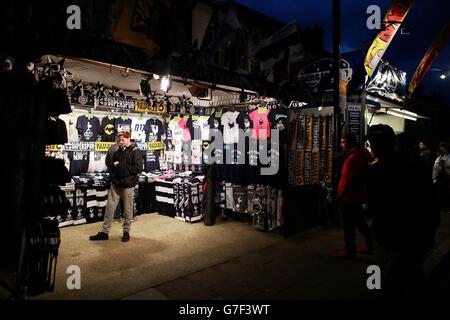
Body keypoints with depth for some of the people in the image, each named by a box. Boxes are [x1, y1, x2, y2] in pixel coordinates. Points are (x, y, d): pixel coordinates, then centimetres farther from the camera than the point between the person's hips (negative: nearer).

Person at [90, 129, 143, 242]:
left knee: (128, 209, 7)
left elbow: (138, 168, -15)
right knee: (110, 207, 8)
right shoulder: (117, 149, 7)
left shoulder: (135, 151, -8)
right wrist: (113, 166, -4)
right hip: (115, 183, 5)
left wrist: (122, 166, -14)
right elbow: (109, 163, 18)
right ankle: (104, 232, 19)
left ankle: (126, 232, 23)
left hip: (128, 184, -5)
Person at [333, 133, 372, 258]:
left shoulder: (354, 157, -21)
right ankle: (369, 245, 32)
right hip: (356, 195, 10)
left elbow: (350, 179, -26)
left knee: (349, 224, 1)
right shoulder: (360, 154, 11)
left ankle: (350, 250, 11)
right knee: (360, 222, 20)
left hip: (350, 196, -10)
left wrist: (341, 194, -17)